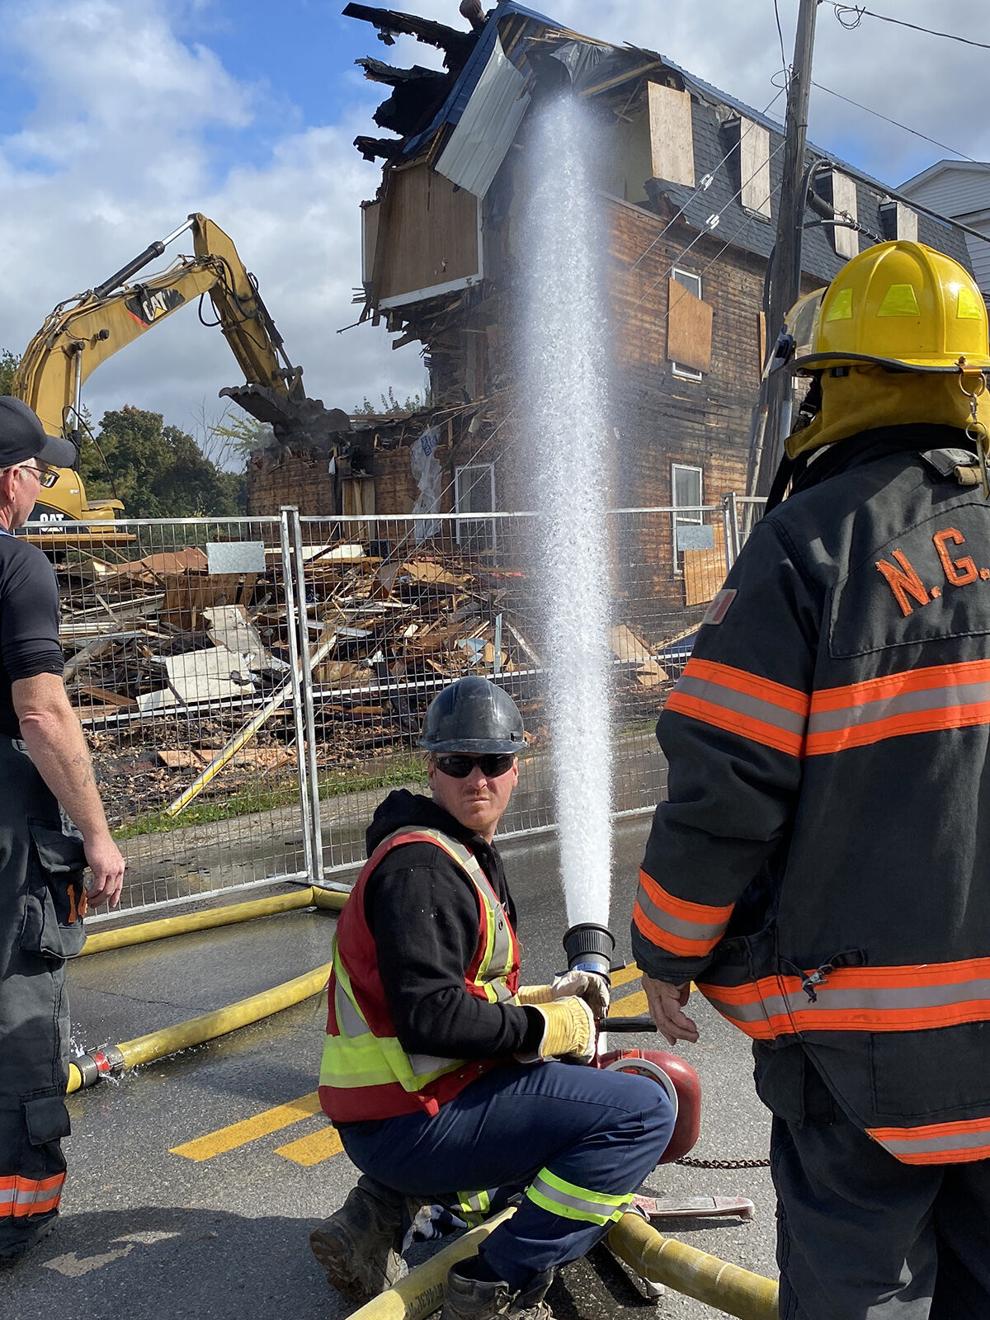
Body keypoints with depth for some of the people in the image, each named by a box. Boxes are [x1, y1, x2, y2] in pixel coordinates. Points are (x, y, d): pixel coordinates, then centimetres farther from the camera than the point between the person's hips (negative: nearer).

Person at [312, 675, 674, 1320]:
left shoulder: (462, 854, 16)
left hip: (386, 1107, 10)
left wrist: (539, 998, 10)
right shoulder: (423, 865, -17)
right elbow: (430, 1018, -25)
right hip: (408, 1125, -10)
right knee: (643, 1111, -12)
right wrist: (554, 1026, -14)